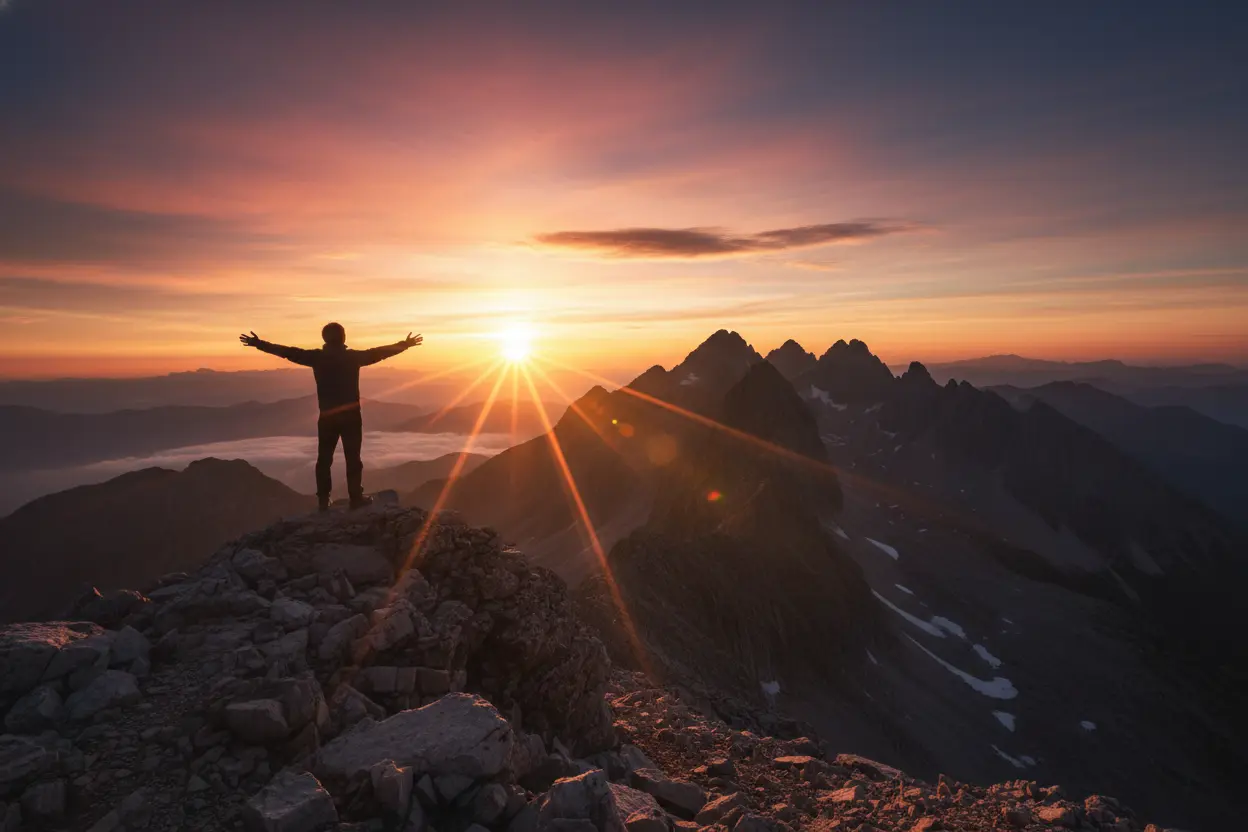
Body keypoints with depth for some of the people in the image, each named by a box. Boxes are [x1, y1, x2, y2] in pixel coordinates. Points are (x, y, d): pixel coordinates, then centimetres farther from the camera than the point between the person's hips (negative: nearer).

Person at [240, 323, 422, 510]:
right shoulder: (353, 356, -4)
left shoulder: (317, 357, -1)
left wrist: (259, 344, 15)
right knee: (353, 458, 4)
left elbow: (288, 352, 4)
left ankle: (323, 500, 11)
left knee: (324, 458, 10)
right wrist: (405, 344, 10)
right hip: (351, 415, -1)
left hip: (327, 416, 2)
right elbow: (380, 352, 1)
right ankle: (356, 498, 4)